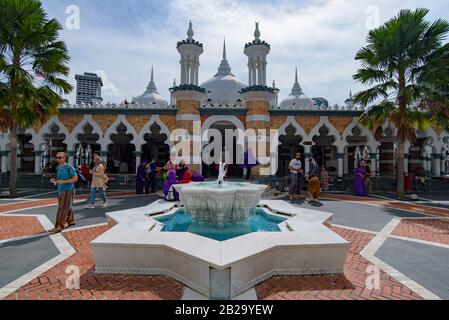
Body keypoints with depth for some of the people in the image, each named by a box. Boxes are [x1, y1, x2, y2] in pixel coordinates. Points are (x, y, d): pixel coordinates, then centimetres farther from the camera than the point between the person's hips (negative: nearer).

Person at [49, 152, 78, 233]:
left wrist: (63, 181, -21)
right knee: (67, 207, 17)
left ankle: (59, 226, -4)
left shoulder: (69, 167, -14)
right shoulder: (58, 168, 10)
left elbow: (75, 179, -16)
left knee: (62, 209, -7)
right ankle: (71, 221, 32)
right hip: (60, 190, 8)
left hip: (68, 191, -8)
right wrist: (54, 180, 0)